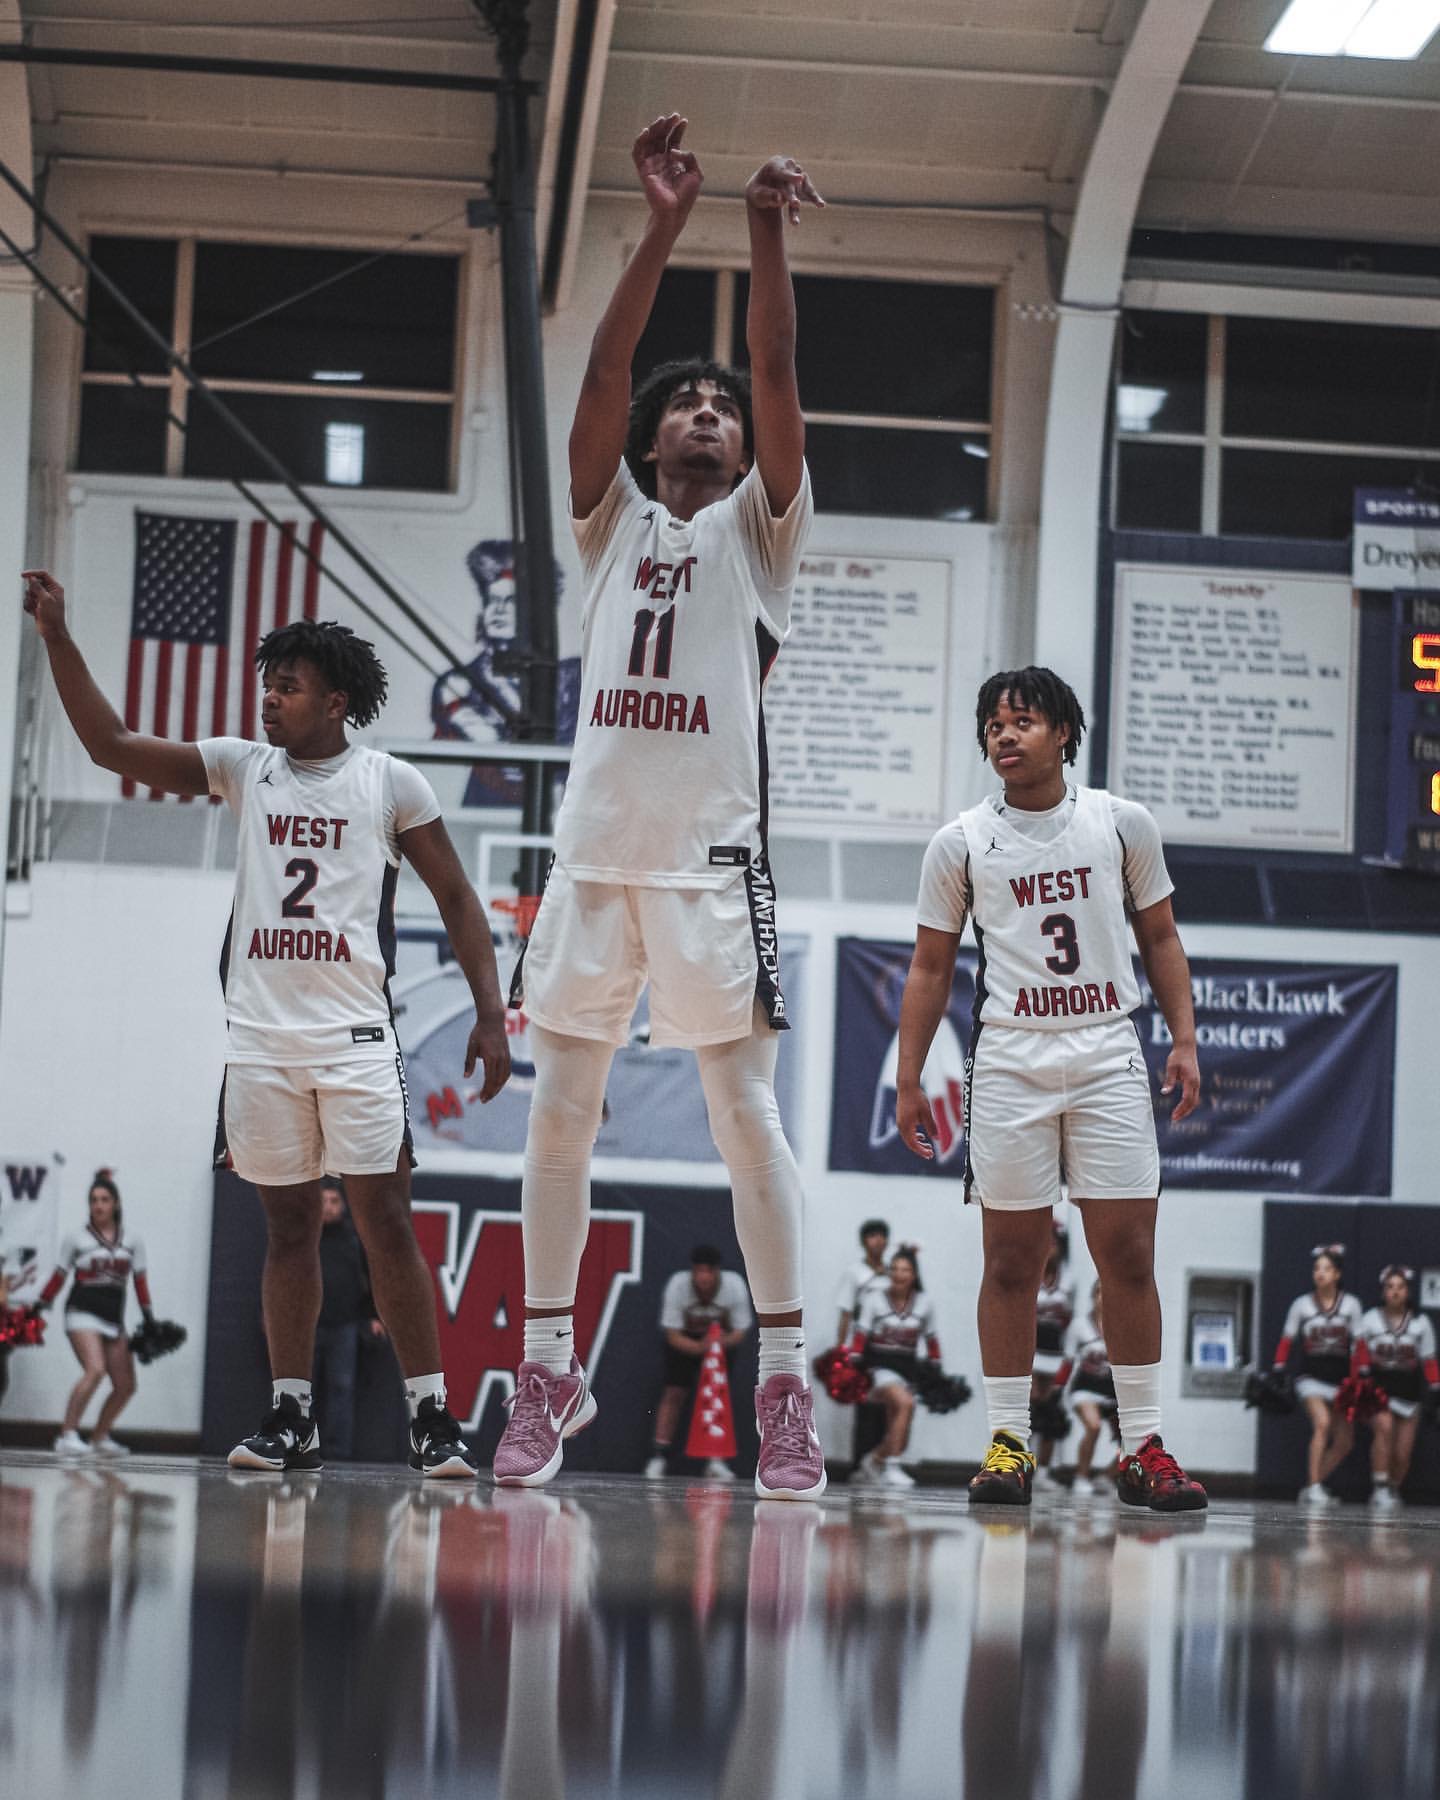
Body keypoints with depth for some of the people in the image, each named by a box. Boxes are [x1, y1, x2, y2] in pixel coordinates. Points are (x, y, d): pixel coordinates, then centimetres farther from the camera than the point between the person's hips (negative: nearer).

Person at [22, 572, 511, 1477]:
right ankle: (292, 1419, 11)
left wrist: (491, 1013, -4)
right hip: (261, 1037, 4)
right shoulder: (243, 768, 10)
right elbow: (112, 743, 7)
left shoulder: (390, 783, 2)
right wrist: (58, 638, -1)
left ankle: (434, 1418, -5)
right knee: (288, 1224, 7)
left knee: (387, 1223, -7)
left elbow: (457, 900, 4)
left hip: (355, 1036, -3)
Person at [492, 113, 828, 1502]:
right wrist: (663, 225, -7)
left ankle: (786, 1386, -4)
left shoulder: (759, 525, 11)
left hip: (712, 852, -3)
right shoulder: (612, 516, 16)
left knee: (744, 1108, -6)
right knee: (560, 1108, 2)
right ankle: (547, 1372, 9)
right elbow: (603, 372, 2)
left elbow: (778, 377, -4)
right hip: (595, 842, 3)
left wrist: (767, 234, -15)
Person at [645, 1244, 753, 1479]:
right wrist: (700, 1347, -42)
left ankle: (716, 1460, -2)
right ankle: (658, 1457, -6)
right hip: (685, 1340, -1)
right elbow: (673, 1336, -25)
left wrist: (721, 1342, -41)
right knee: (674, 1392, -10)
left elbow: (740, 1333, -20)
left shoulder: (734, 1285, -28)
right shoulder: (677, 1285, -30)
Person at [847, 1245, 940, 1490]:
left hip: (907, 1368, 4)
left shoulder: (923, 1302, 6)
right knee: (905, 1403, -33)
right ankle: (891, 1469, -27)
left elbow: (931, 1340, 15)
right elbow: (861, 1334, -6)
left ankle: (871, 1461, 37)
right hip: (879, 1366, -4)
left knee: (899, 1440, 5)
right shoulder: (874, 1298, -2)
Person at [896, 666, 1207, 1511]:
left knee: (1129, 1252, -3)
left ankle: (1143, 1445, 3)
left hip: (1109, 1058, 0)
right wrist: (908, 1080, 5)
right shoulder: (961, 844, 4)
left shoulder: (1125, 825, 5)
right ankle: (1009, 1442, 8)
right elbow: (931, 968, 9)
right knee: (1012, 1259, 1)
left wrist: (1185, 1040, 2)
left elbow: (1161, 938, 13)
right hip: (1009, 1061, 0)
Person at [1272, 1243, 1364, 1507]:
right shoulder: (1302, 1305, 2)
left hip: (1341, 1379, 3)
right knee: (1322, 1423, -26)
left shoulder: (1350, 1305, 4)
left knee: (1344, 1442, 3)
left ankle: (1311, 1488, 17)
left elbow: (1359, 1344, 6)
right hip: (1311, 1377, -3)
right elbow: (1287, 1340, 6)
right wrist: (1278, 1370, -2)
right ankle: (1314, 1487, -22)